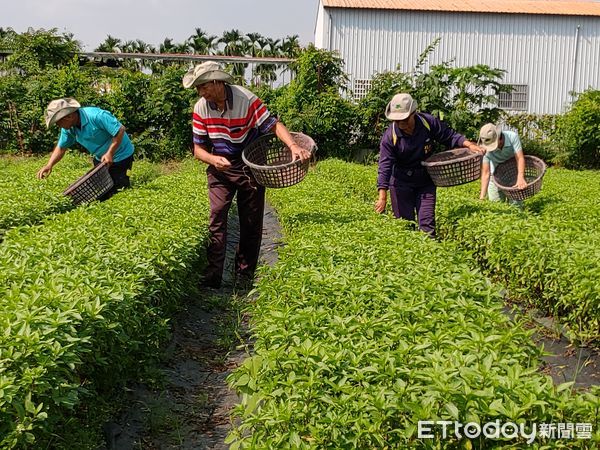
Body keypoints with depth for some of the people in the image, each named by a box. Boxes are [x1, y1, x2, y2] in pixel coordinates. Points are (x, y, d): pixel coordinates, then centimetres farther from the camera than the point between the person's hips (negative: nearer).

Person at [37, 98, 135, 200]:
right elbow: (61, 147, 3)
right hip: (100, 158, 8)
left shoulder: (96, 116, -30)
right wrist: (49, 165, -13)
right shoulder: (68, 128, -6)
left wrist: (110, 153, -29)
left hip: (120, 156, -8)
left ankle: (125, 183, 14)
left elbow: (120, 129, -29)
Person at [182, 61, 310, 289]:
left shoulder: (247, 100, -20)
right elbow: (199, 148, -3)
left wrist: (293, 146, -38)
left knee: (251, 222, 5)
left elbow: (273, 124, -20)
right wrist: (213, 159, -25)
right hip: (220, 167, 2)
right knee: (217, 216, -12)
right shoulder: (201, 108, -9)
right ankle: (213, 276, -12)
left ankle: (245, 276, 19)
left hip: (249, 167, -2)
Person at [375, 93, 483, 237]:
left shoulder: (429, 122, -13)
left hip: (426, 182, 1)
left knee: (427, 223, 0)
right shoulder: (389, 136, -19)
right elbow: (385, 166, -21)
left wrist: (468, 144, -15)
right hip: (401, 183, -1)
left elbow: (449, 136, 2)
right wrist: (382, 197, -28)